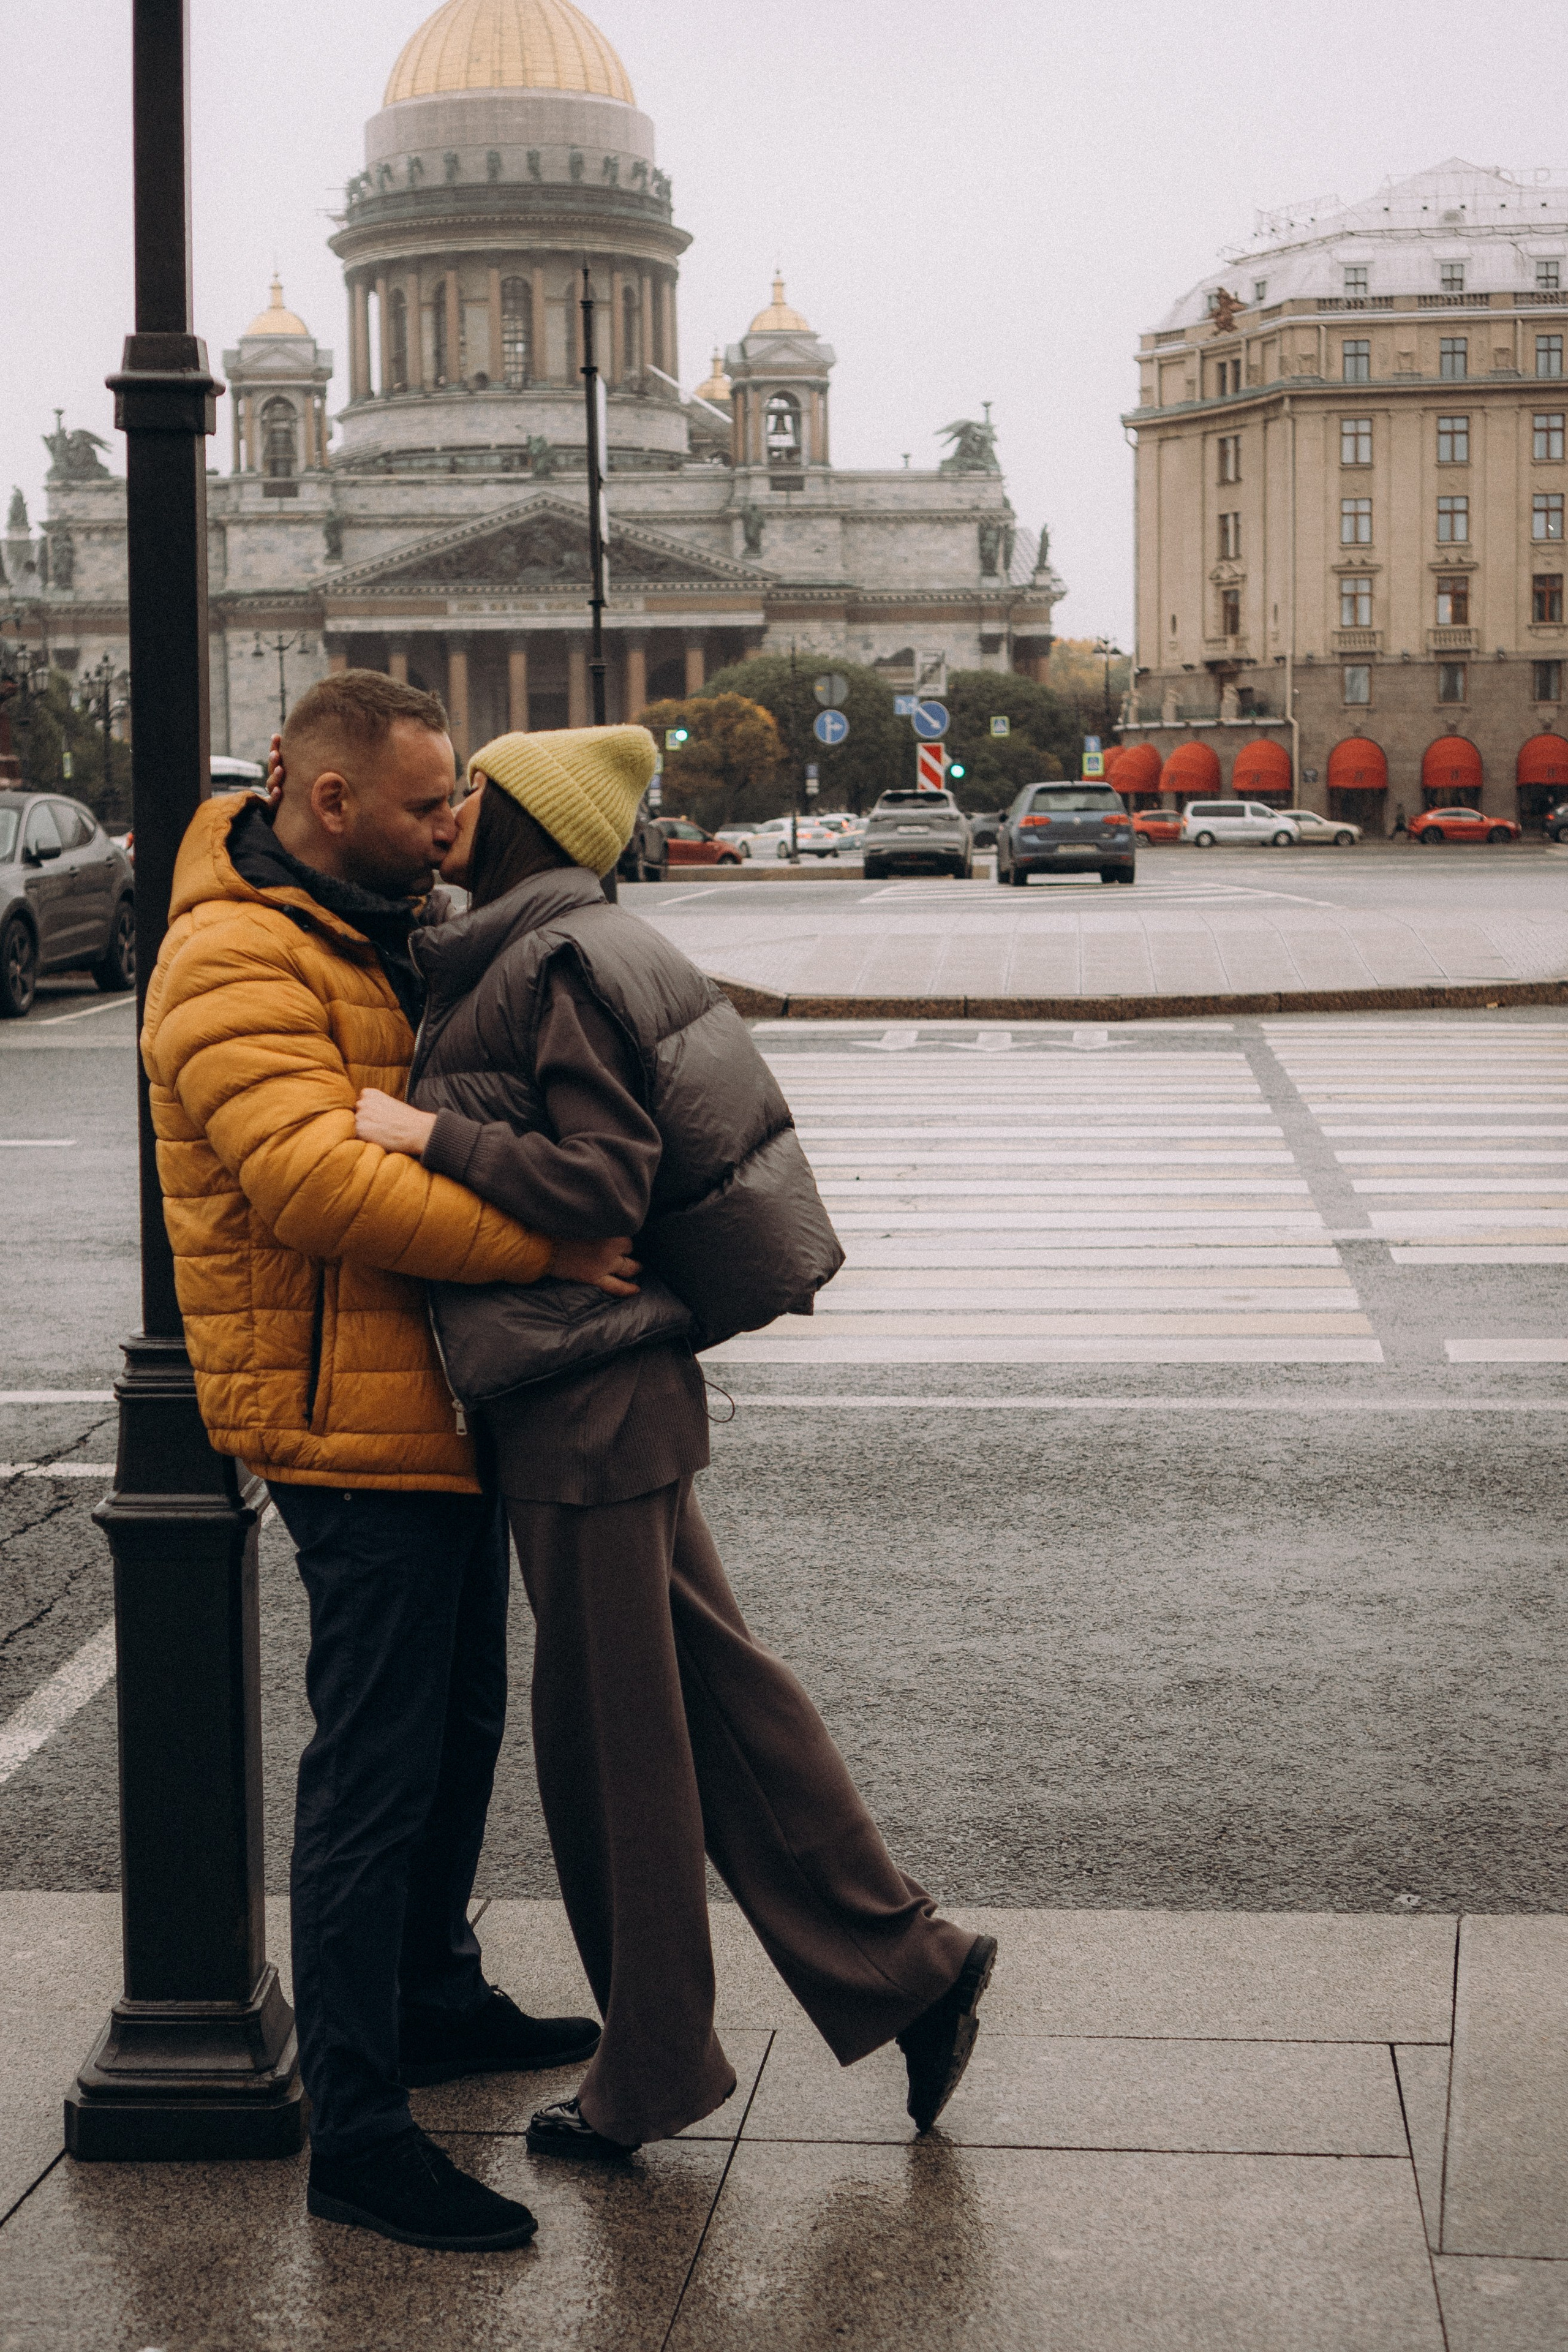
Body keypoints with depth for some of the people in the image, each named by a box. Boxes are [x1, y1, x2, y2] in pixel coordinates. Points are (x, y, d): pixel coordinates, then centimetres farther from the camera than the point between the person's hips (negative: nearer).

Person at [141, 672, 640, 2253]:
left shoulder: (378, 929, 14)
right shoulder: (234, 968, -18)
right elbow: (319, 1180, -31)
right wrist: (542, 1246, -28)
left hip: (439, 1400, 10)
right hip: (353, 1422, -10)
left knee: (458, 1722, 21)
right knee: (375, 1766, -8)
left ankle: (436, 2000, 39)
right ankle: (356, 2132, -2)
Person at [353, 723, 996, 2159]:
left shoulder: (560, 966, -15)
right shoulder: (573, 955, 14)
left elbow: (601, 1183, -21)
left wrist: (429, 1133, -20)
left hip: (586, 1404, -9)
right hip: (620, 1392, 9)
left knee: (615, 1736, 2)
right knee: (716, 1692, 15)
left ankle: (649, 2078, 15)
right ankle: (902, 1968, 20)